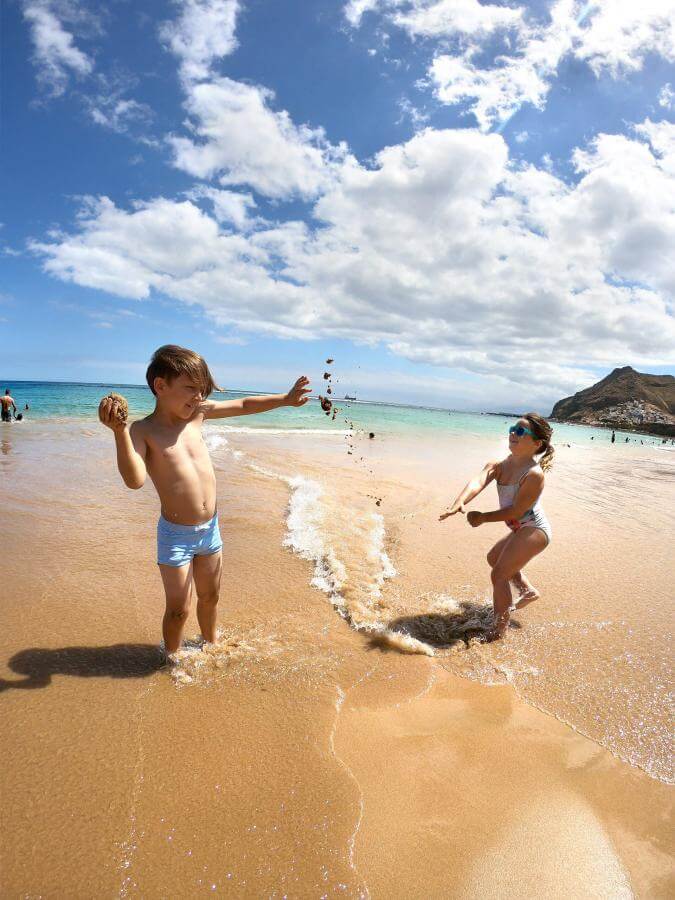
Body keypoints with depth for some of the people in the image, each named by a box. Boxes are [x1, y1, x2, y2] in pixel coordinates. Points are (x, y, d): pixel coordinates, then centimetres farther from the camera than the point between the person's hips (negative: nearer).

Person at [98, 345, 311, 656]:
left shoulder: (198, 412, -1)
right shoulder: (142, 431, -16)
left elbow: (244, 405, 8)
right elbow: (135, 480, -32)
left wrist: (285, 399, 4)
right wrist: (120, 431, -41)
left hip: (210, 528, 6)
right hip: (176, 535, -5)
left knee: (210, 597, 24)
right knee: (178, 609, 8)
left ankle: (210, 643, 50)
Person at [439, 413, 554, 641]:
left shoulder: (534, 474, -28)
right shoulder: (500, 465, -6)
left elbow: (516, 511, -25)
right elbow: (478, 481, -26)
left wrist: (483, 517, -18)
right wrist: (459, 502, -45)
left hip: (533, 530, -9)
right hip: (521, 529, 9)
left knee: (499, 574, -11)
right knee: (494, 558, 28)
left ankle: (500, 628, 4)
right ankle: (529, 591, 45)